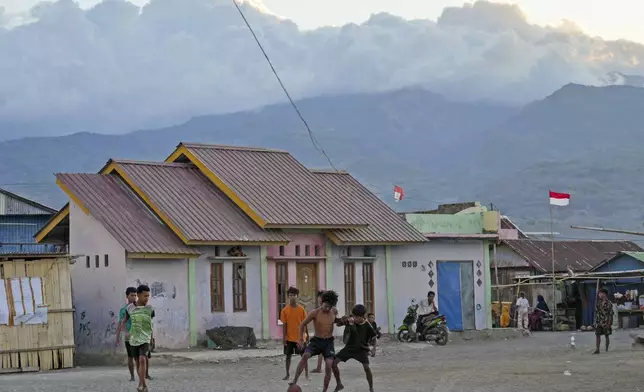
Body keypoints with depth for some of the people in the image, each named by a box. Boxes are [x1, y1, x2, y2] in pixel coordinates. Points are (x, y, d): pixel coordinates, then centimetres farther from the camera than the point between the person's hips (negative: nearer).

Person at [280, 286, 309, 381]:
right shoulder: (285, 310, -4)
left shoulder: (301, 309, -4)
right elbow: (284, 325, -2)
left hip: (300, 337, 0)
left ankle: (307, 375, 7)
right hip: (289, 338, 0)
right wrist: (284, 339, -4)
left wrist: (307, 335, 4)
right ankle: (288, 374, 19)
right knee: (288, 356, 7)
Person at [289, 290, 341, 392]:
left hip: (329, 342, 2)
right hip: (316, 340, -2)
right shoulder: (315, 313, -12)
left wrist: (341, 320, 1)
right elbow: (302, 325, -2)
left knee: (329, 365, -14)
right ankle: (294, 381, -25)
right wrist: (301, 340, -9)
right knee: (305, 356, -28)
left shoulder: (334, 311, -1)